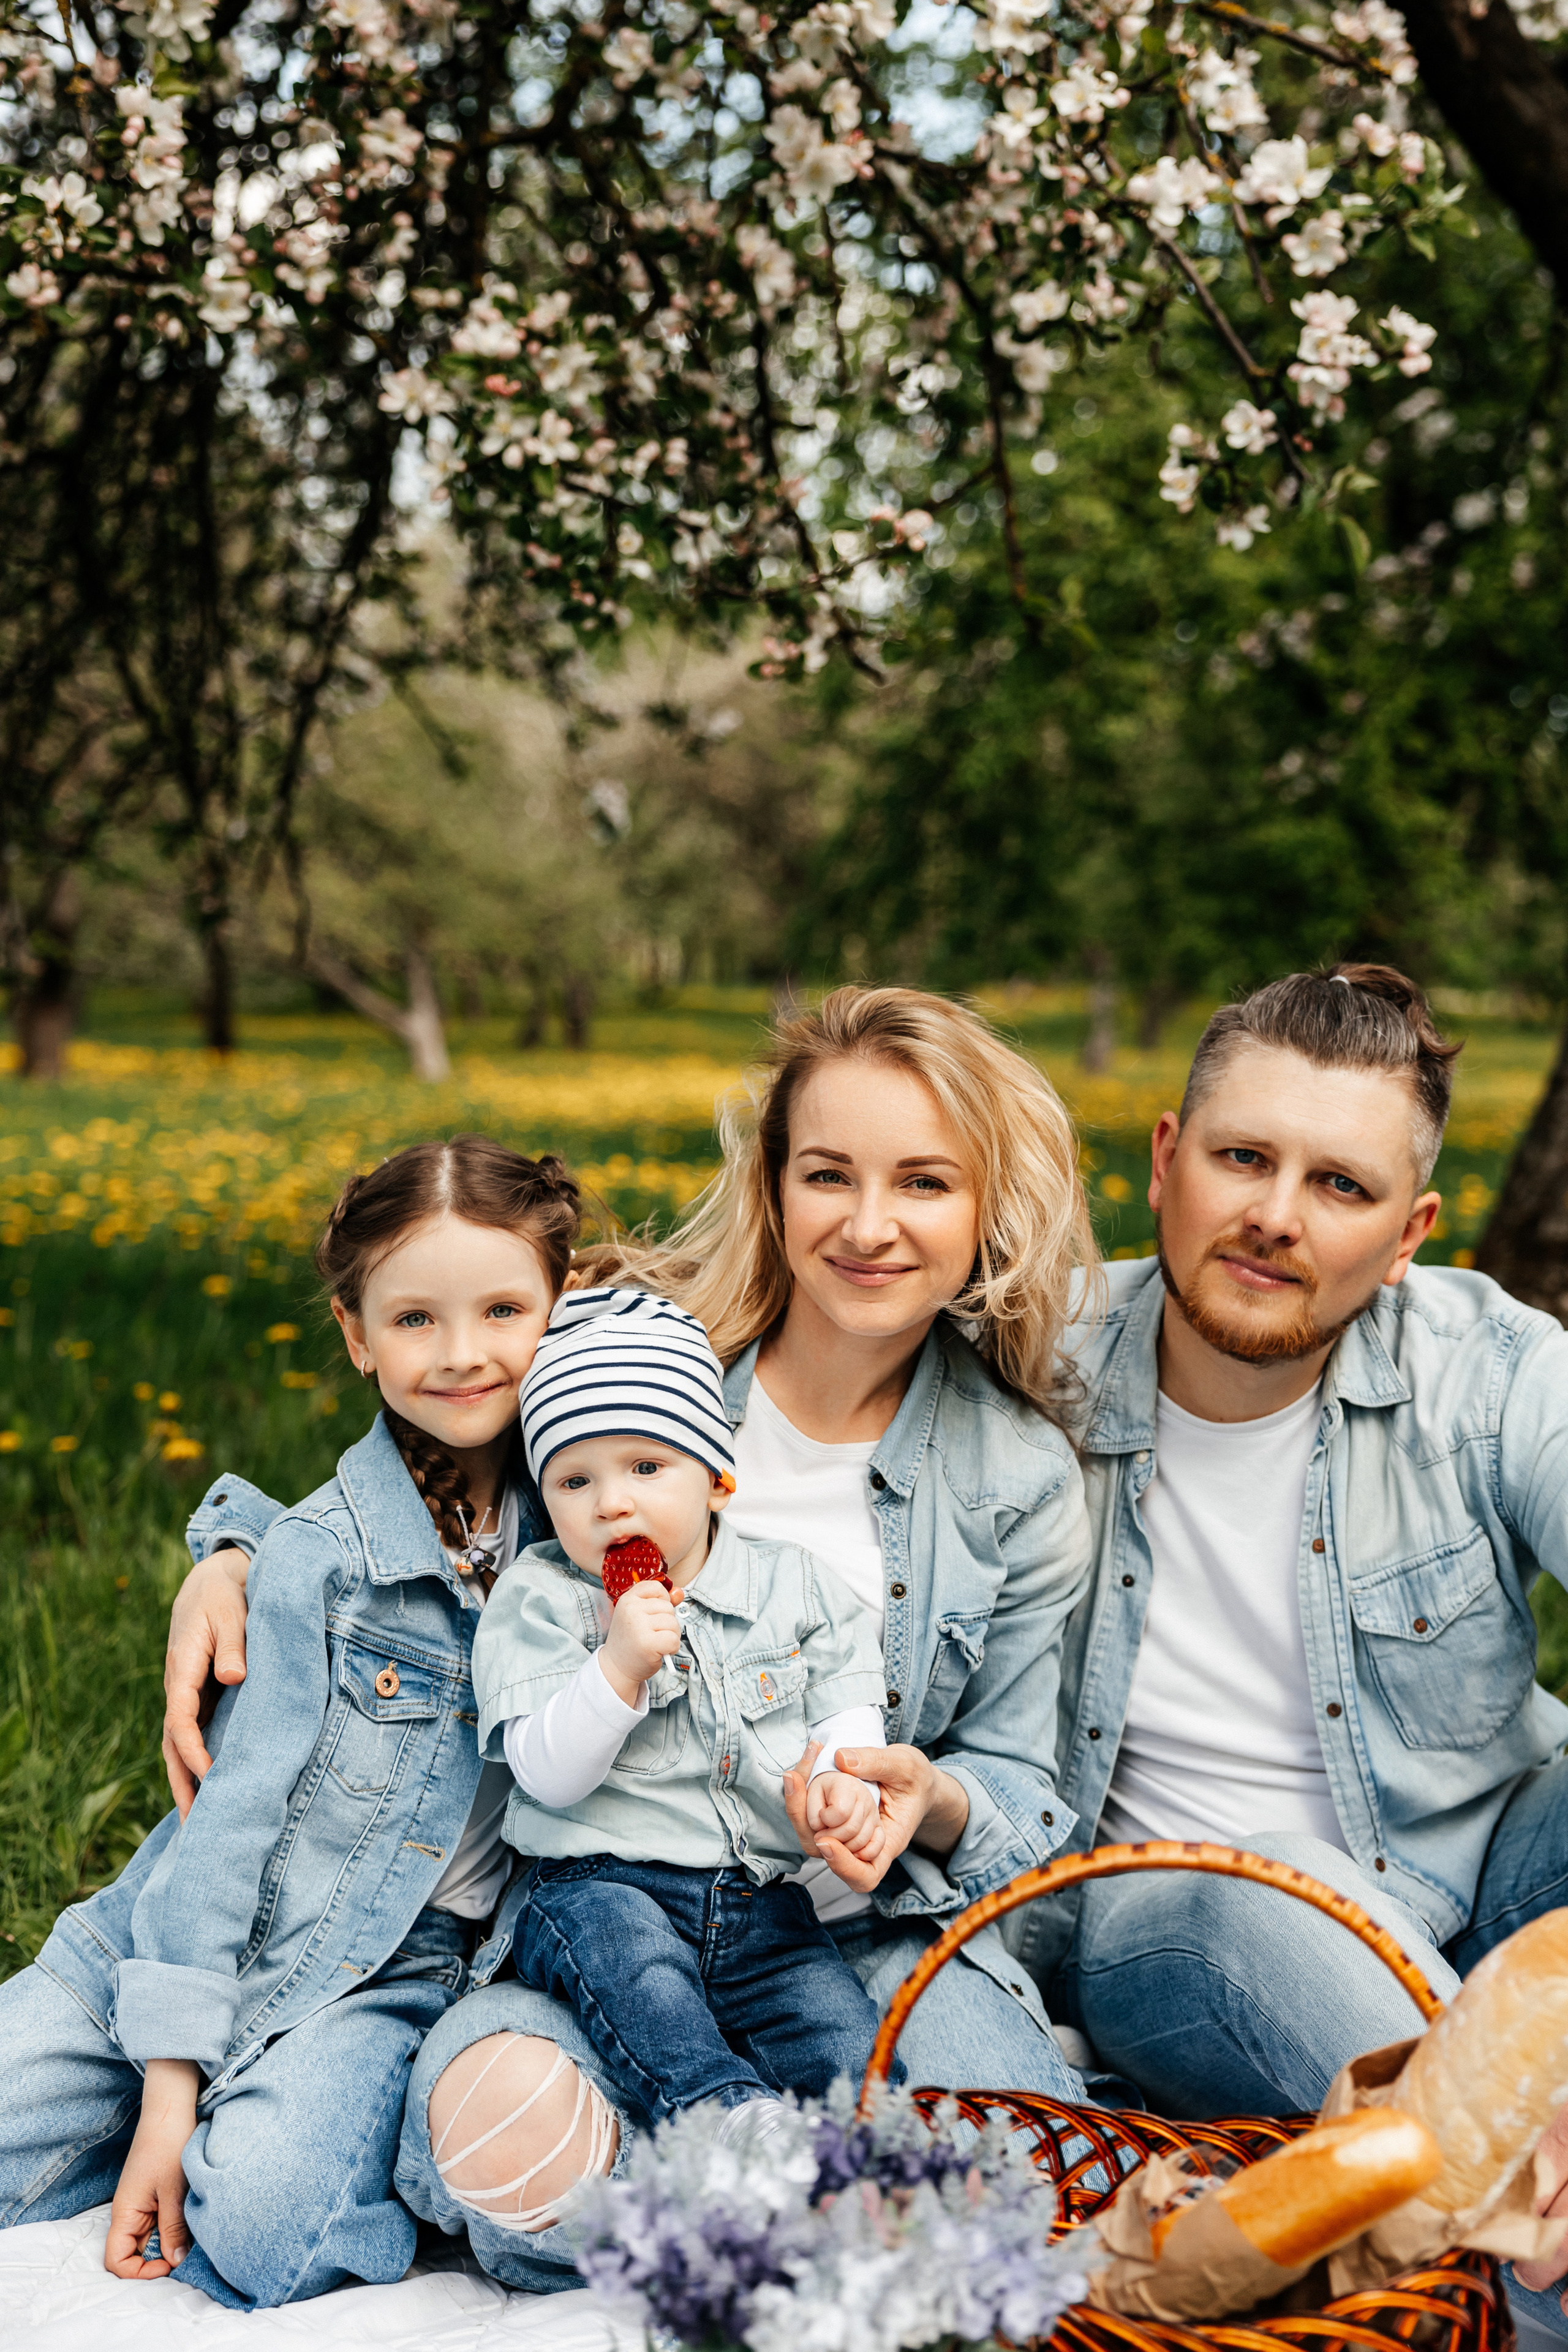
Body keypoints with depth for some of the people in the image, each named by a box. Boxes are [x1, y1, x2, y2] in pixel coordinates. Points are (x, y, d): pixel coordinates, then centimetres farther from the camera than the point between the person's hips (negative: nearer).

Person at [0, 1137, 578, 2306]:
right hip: (191, 1940, 0)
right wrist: (168, 2085, -14)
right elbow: (233, 1806, -10)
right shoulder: (320, 1554, -9)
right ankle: (204, 2116, 7)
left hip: (390, 1978, 0)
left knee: (266, 2225, -27)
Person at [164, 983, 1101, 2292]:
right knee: (504, 2126, -36)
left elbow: (1024, 1799, 7)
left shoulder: (1025, 1481, 2)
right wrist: (231, 1561, -7)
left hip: (879, 1928, 1)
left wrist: (933, 1802, -17)